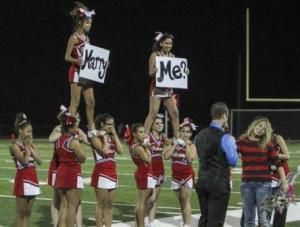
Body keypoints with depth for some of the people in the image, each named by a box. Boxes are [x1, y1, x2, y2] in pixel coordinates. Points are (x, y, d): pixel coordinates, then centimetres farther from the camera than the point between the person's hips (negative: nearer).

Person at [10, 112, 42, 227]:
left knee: (27, 213, 10)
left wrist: (30, 147, -5)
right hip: (23, 180, -7)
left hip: (33, 179, 7)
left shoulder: (31, 144, 10)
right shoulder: (15, 145, -10)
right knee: (20, 213, -2)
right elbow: (25, 162, -21)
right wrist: (26, 146, -12)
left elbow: (39, 161, -1)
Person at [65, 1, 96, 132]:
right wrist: (77, 61, -28)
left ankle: (91, 128, 17)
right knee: (75, 102, -7)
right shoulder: (74, 38, -8)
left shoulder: (86, 38, 13)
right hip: (77, 72, -8)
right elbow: (67, 57, -12)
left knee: (90, 102, 9)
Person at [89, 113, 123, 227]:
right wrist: (104, 136, -12)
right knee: (101, 204, -4)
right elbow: (105, 151, -22)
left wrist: (114, 134, 1)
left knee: (109, 205, 8)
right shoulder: (96, 137, -7)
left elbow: (120, 150, 0)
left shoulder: (111, 137, 15)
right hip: (101, 173, -7)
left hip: (112, 173, 7)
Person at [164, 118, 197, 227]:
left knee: (186, 201, -10)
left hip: (187, 175, -5)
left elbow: (190, 158, -24)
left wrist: (186, 145, -14)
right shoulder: (175, 143, 8)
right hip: (176, 175, 5)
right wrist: (175, 144, -7)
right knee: (181, 201, 12)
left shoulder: (191, 145, -5)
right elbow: (166, 156, -5)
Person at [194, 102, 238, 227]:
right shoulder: (225, 138, -14)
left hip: (202, 180, 7)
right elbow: (233, 161, -11)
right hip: (219, 183, -7)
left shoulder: (200, 135, 8)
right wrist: (233, 146, 5)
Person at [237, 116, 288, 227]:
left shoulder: (267, 144, 2)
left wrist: (284, 181, -3)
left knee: (263, 218, -6)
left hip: (263, 184, -2)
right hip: (246, 183, 2)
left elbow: (278, 163, 2)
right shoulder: (242, 141, 3)